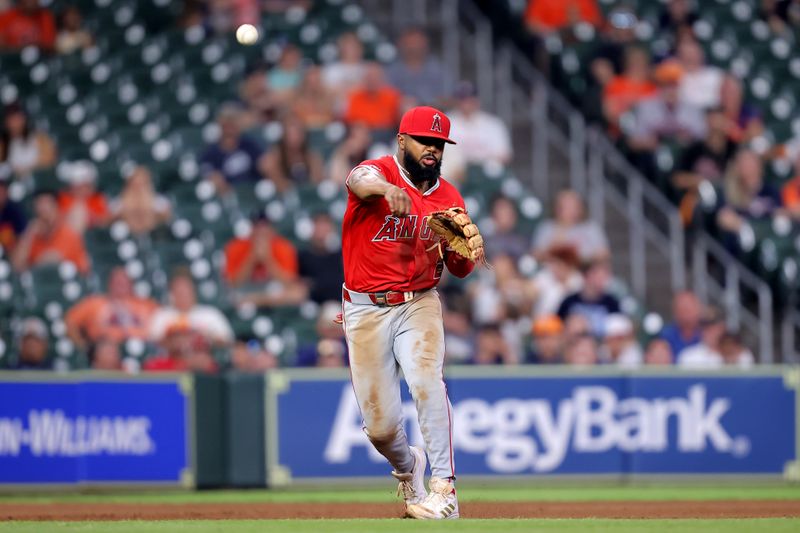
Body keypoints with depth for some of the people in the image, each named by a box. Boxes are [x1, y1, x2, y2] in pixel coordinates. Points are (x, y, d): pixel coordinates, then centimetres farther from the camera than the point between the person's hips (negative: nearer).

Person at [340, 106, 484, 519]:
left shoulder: (449, 198, 5)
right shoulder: (378, 171, -8)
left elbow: (460, 270, 10)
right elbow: (359, 181, -35)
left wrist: (462, 253, -15)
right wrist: (386, 189, -58)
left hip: (419, 303, 2)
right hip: (366, 310, -2)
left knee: (426, 381, -27)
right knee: (380, 425, 0)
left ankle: (443, 486, -24)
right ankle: (408, 468, 34)